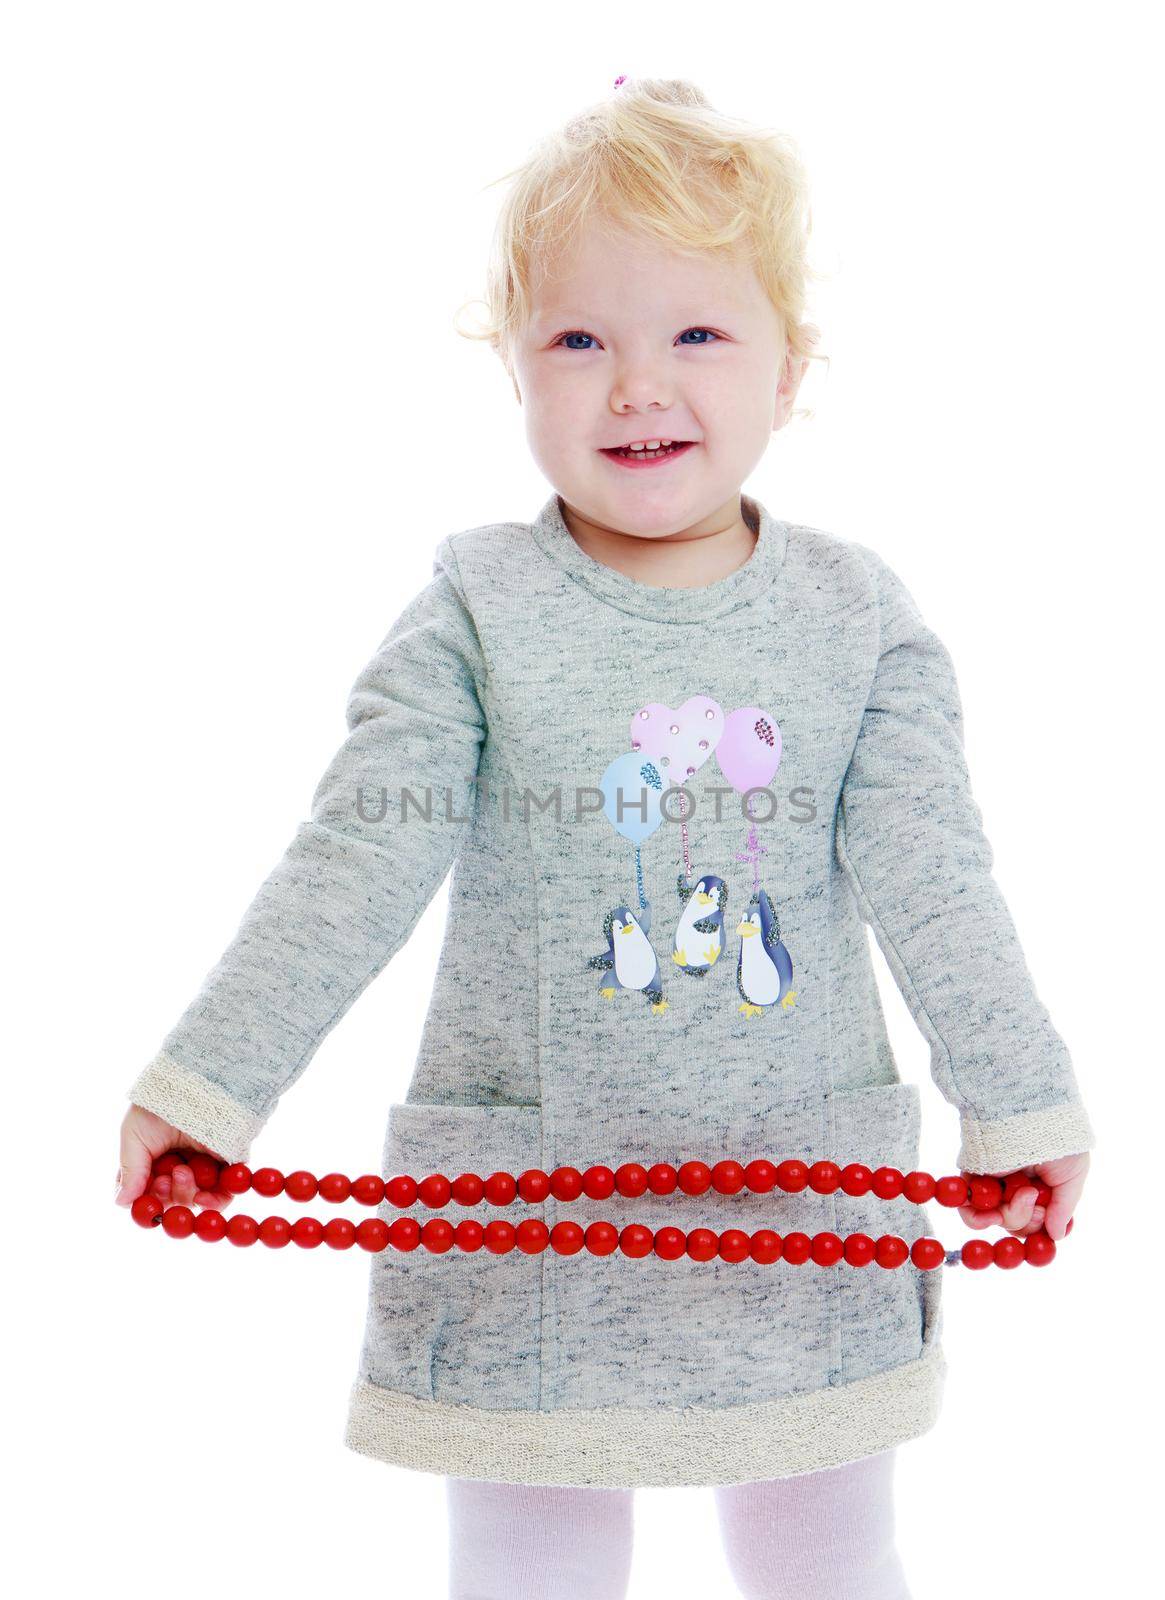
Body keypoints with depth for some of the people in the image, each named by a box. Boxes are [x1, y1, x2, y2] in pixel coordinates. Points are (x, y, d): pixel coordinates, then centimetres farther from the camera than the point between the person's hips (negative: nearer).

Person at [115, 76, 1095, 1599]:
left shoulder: (859, 613, -3)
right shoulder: (477, 607, -7)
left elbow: (929, 879, 0)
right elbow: (353, 863, -8)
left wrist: (1022, 1103, 1)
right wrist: (209, 1079, -11)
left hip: (806, 1202, 2)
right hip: (530, 1199, -1)